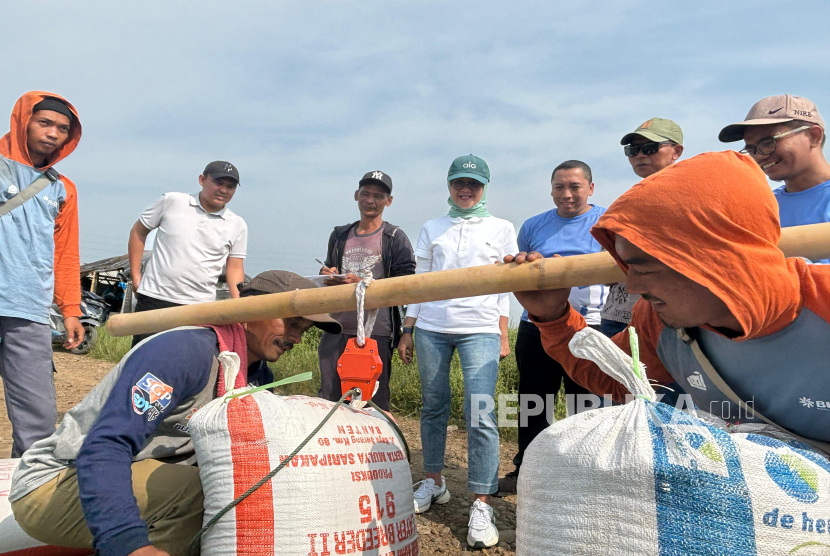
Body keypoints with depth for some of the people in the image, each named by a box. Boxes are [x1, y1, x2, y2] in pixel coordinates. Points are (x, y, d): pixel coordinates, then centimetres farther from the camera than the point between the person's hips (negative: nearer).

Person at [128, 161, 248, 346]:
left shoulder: (237, 226, 4)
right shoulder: (172, 202, 1)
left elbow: (234, 268, 7)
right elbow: (138, 231, 11)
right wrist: (135, 276, 6)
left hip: (200, 308, 0)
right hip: (153, 298, 0)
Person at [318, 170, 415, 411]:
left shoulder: (395, 238, 3)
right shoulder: (339, 235, 19)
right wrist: (328, 276, 6)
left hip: (376, 332, -5)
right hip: (336, 329, 5)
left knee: (375, 403, -1)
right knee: (328, 398, 9)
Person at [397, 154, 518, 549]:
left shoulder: (501, 229, 10)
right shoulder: (431, 230, 13)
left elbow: (505, 286, 8)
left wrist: (503, 336, 2)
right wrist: (407, 331, 9)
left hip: (480, 330, -2)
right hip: (431, 328, 3)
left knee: (480, 413, -11)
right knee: (433, 408, 8)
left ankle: (481, 505, -5)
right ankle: (433, 483, 24)